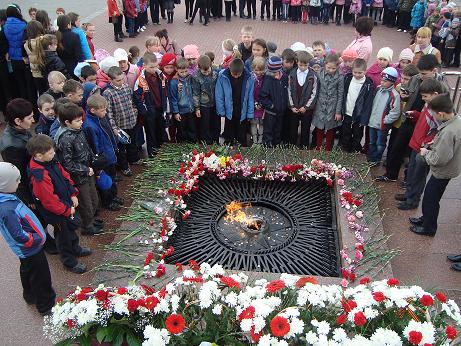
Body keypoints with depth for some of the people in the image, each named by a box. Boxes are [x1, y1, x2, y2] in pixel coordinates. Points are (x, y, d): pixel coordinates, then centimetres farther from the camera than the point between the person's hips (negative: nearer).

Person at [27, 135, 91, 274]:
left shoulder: (52, 162, -8)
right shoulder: (39, 176, -35)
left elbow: (65, 176, 7)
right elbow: (49, 201, -31)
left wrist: (73, 195, 1)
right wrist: (67, 210, -19)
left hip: (67, 205, 9)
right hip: (57, 213, -9)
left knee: (71, 228, 30)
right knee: (64, 235, 12)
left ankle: (75, 249, 55)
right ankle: (70, 261, 34)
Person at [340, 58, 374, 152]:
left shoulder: (368, 85, -14)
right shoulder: (347, 78, -3)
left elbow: (368, 103, -13)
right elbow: (343, 95, 5)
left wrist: (364, 119, -15)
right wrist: (341, 111, 2)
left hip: (358, 116, -4)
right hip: (347, 114, 4)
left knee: (357, 137, 13)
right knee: (345, 136, 17)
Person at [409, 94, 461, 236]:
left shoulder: (448, 132, -35)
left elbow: (439, 159, -30)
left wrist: (426, 153, -14)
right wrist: (435, 144, 2)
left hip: (443, 172, -9)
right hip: (444, 170, 9)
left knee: (431, 199, 9)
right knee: (429, 194, 24)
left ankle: (429, 227, 27)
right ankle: (426, 218, 43)